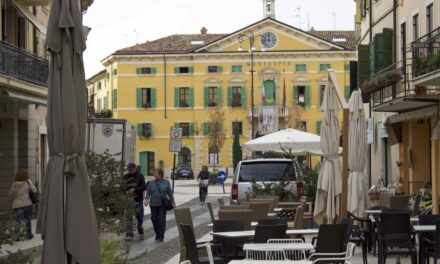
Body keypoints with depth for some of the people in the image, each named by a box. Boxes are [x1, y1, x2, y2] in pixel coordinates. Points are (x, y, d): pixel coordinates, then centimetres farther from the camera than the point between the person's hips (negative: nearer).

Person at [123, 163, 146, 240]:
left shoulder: (140, 176, 1)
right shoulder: (125, 177, 9)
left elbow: (143, 187, -7)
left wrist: (134, 189, -20)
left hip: (138, 200, -1)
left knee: (139, 217, 6)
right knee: (129, 218, -3)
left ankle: (141, 233, 22)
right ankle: (129, 234, 1)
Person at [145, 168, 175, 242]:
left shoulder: (166, 183, 4)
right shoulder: (151, 183, 7)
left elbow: (170, 193, 9)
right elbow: (148, 193, 3)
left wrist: (173, 202, 10)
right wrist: (146, 199, -14)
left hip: (162, 204, -2)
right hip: (153, 204, 2)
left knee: (162, 219, -8)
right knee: (154, 219, 4)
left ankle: (161, 236, -1)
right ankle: (157, 234, 22)